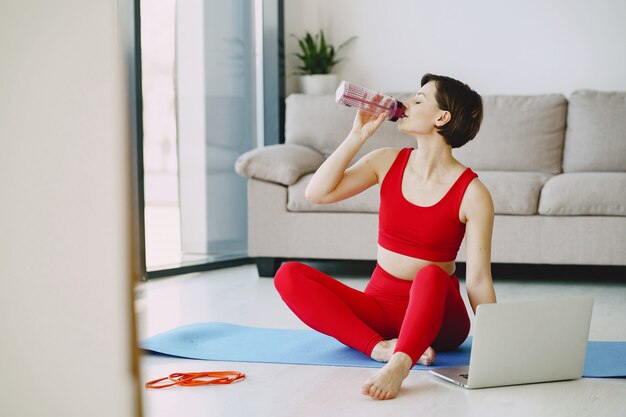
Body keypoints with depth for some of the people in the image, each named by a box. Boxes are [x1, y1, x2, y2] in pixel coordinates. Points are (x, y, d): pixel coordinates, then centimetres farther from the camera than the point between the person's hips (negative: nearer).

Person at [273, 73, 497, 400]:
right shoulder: (388, 162, 3)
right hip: (379, 305, 4)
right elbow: (317, 193, -5)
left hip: (435, 314, -4)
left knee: (430, 275, -39)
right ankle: (381, 346, -30)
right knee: (289, 275, -19)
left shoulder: (472, 193, -10)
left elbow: (478, 280, -13)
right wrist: (359, 134, -8)